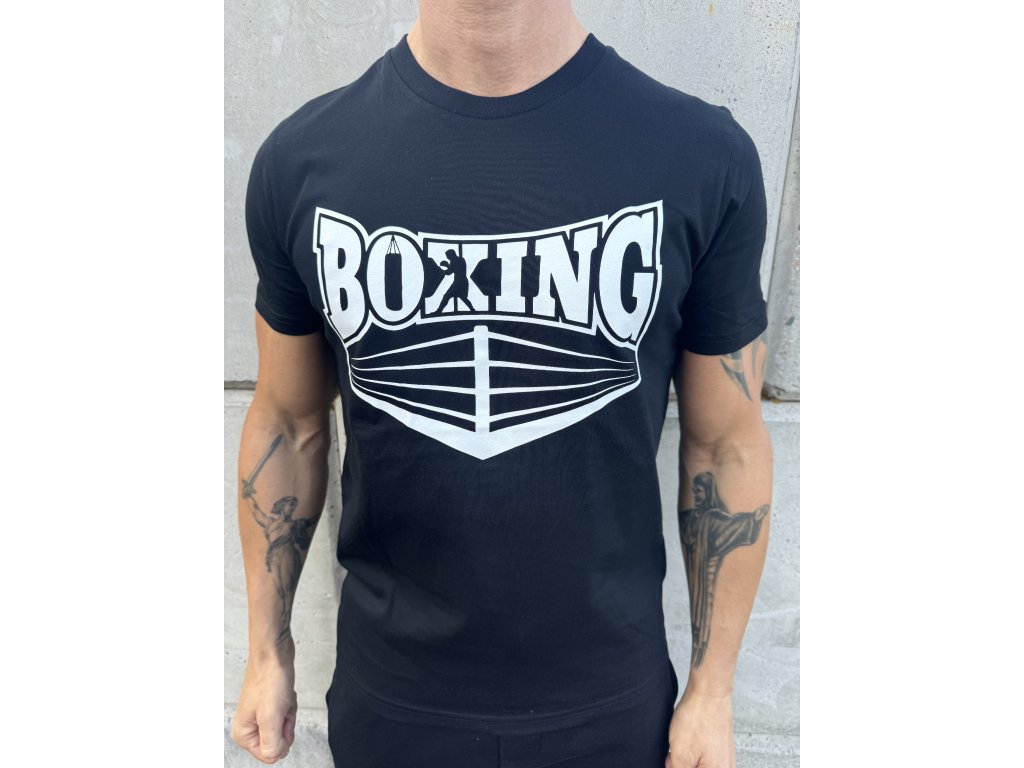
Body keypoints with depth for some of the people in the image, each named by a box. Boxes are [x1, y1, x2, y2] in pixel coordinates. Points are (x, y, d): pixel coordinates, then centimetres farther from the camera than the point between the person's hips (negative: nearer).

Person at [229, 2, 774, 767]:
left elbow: (727, 441, -7)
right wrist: (269, 650, 7)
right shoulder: (301, 160, -11)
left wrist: (713, 689, 0)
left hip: (612, 700, 0)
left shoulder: (705, 157, -15)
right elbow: (287, 421, -1)